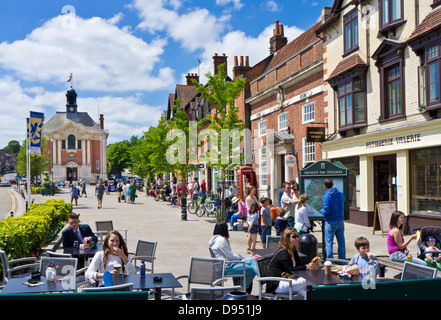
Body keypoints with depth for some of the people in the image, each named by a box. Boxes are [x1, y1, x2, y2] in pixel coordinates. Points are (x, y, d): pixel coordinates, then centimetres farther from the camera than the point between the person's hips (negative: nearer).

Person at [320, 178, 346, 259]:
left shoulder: (327, 196, -14)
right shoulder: (340, 193, 4)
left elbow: (326, 211, -17)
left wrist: (321, 211, 2)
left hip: (330, 222, -6)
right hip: (340, 221, 6)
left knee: (329, 243, 2)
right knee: (341, 242, 12)